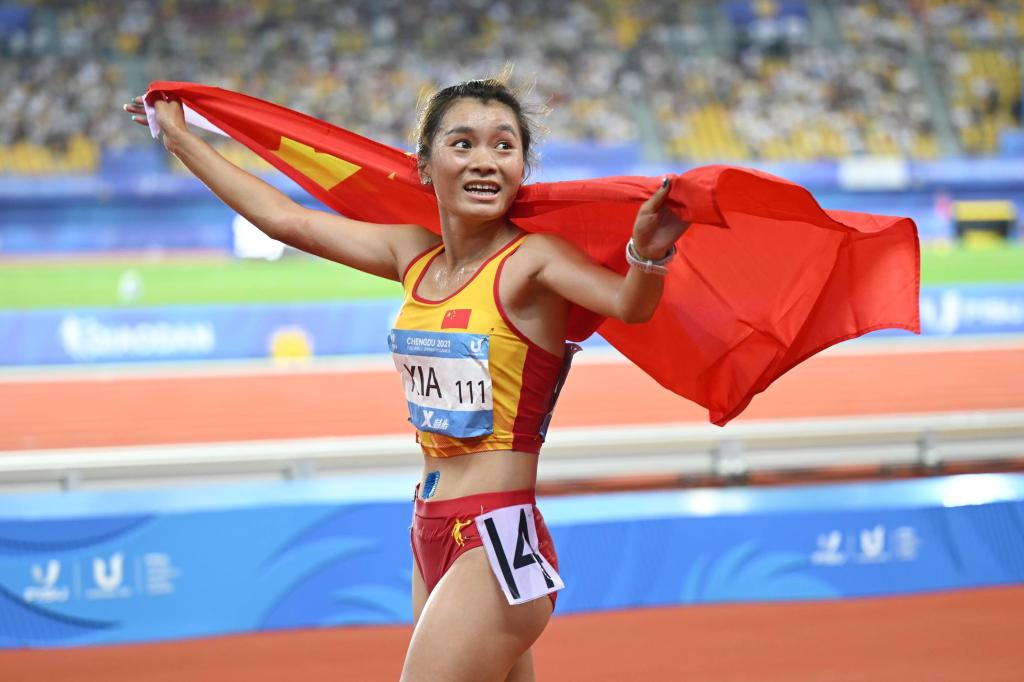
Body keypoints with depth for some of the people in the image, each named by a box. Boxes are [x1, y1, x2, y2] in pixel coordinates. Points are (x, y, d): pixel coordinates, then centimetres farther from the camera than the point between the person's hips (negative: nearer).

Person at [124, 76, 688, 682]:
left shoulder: (532, 260, -11)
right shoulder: (416, 254, 8)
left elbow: (629, 304, -29)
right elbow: (284, 218, 16)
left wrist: (647, 256, -52)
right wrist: (180, 137, 24)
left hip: (498, 544, -7)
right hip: (434, 538, 7)